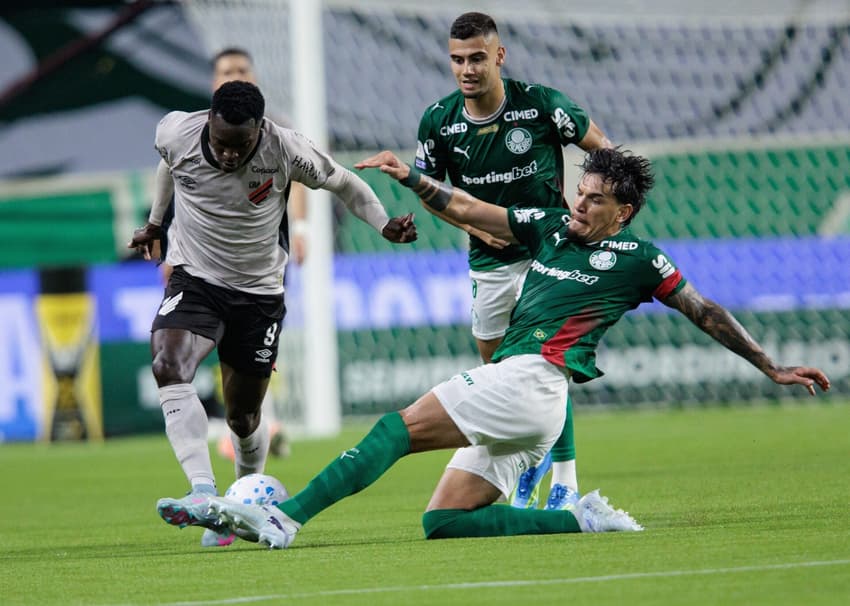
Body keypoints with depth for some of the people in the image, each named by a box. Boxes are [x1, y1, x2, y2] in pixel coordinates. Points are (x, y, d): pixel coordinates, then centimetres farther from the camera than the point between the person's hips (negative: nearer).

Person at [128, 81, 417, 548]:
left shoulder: (285, 150, -19)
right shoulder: (176, 133, -14)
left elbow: (342, 182, 0)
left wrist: (384, 225, -11)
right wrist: (154, 223, 24)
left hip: (258, 292, 0)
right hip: (194, 278, 0)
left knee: (243, 417, 5)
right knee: (169, 366, -28)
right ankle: (204, 493, -37)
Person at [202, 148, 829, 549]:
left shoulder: (636, 258, 8)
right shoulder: (549, 228, 23)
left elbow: (706, 312, 15)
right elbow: (467, 209, 25)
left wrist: (773, 367, 17)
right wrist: (410, 177, 11)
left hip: (533, 381, -8)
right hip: (508, 385, 8)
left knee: (400, 426, -21)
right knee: (443, 522, -4)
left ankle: (285, 517, -31)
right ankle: (583, 521, -3)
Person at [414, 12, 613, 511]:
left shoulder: (540, 104, -16)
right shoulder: (438, 122, -8)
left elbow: (603, 148, -2)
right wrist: (475, 224, -7)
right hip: (489, 260, 4)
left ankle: (566, 483, -10)